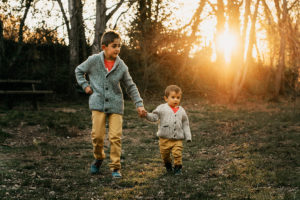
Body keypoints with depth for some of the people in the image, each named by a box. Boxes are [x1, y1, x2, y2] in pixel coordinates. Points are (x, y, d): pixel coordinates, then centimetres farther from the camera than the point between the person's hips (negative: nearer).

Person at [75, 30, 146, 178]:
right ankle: (98, 158, 26)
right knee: (97, 135, -3)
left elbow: (131, 87, 7)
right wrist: (85, 85, 3)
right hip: (98, 104, -1)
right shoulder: (94, 60, -3)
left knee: (115, 137, -5)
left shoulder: (121, 66, 0)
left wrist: (139, 104, 1)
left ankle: (115, 167, 7)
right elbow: (79, 70, 14)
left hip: (116, 105, 1)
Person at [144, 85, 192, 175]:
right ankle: (168, 165, 39)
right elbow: (154, 117, -6)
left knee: (177, 154, -10)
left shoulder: (181, 111, 8)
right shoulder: (162, 108, -1)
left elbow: (185, 125, 12)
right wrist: (147, 115, -26)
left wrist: (188, 137, 7)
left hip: (177, 139, 1)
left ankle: (178, 168, 9)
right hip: (165, 139, 0)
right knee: (165, 154, 11)